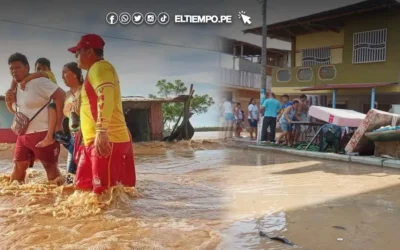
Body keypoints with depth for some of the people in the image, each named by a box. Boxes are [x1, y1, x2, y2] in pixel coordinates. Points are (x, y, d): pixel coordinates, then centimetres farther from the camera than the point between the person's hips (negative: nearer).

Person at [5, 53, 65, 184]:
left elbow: (60, 95, -23)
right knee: (18, 165, 14)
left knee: (50, 165, -3)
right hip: (23, 134, 9)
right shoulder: (16, 87, 14)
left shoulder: (39, 82, -14)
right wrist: (9, 101, 3)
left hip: (43, 133, -9)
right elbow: (15, 109, 27)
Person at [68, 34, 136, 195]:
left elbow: (106, 97, -24)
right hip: (95, 141, 11)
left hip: (107, 140, -11)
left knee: (106, 192, -11)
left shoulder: (100, 67, -6)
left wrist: (101, 131, -33)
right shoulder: (94, 70, 28)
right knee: (83, 186, 15)